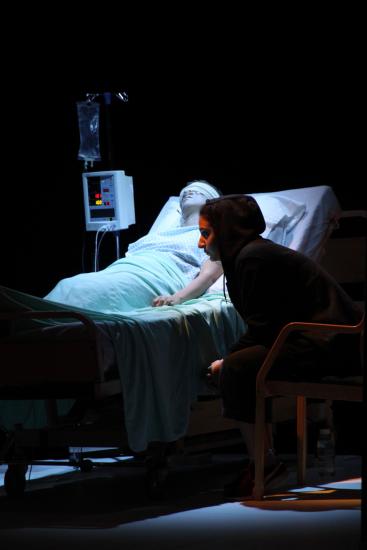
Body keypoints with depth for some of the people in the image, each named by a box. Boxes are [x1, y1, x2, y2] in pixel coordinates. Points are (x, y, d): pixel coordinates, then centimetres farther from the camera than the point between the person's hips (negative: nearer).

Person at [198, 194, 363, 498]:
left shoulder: (252, 258, -12)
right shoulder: (257, 252, 20)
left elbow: (263, 330, -15)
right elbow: (265, 326, 17)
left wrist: (225, 362, -4)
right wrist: (229, 360, 7)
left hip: (327, 346, -11)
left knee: (236, 368, -17)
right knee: (246, 364, 17)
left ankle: (265, 464, -9)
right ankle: (266, 462, 18)